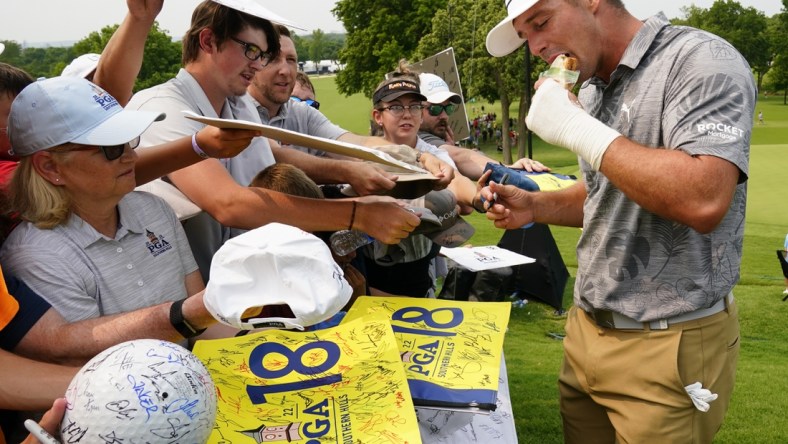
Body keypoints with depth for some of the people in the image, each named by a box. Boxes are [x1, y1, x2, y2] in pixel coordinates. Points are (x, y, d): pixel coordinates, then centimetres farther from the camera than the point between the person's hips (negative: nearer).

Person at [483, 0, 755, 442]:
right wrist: (534, 206, 5)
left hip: (669, 343, -7)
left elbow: (703, 201, -30)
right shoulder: (592, 91, 11)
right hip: (588, 325, 8)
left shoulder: (700, 61, -15)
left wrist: (577, 129, -23)